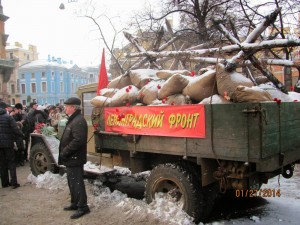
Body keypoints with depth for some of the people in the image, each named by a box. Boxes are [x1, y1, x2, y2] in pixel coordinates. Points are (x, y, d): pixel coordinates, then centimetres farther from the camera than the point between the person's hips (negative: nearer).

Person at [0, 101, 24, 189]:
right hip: (7, 143, -4)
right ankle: (13, 182, -1)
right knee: (11, 162, 3)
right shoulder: (8, 117, -11)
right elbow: (15, 129, -15)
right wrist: (22, 135, 0)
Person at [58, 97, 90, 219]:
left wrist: (64, 152, -20)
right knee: (72, 182, 19)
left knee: (76, 182, -3)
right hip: (71, 158, 11)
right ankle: (75, 203, 32)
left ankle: (82, 207, 6)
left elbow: (78, 141, -28)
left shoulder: (78, 121, -19)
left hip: (75, 158, -11)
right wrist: (64, 153, 13)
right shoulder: (73, 119, 16)